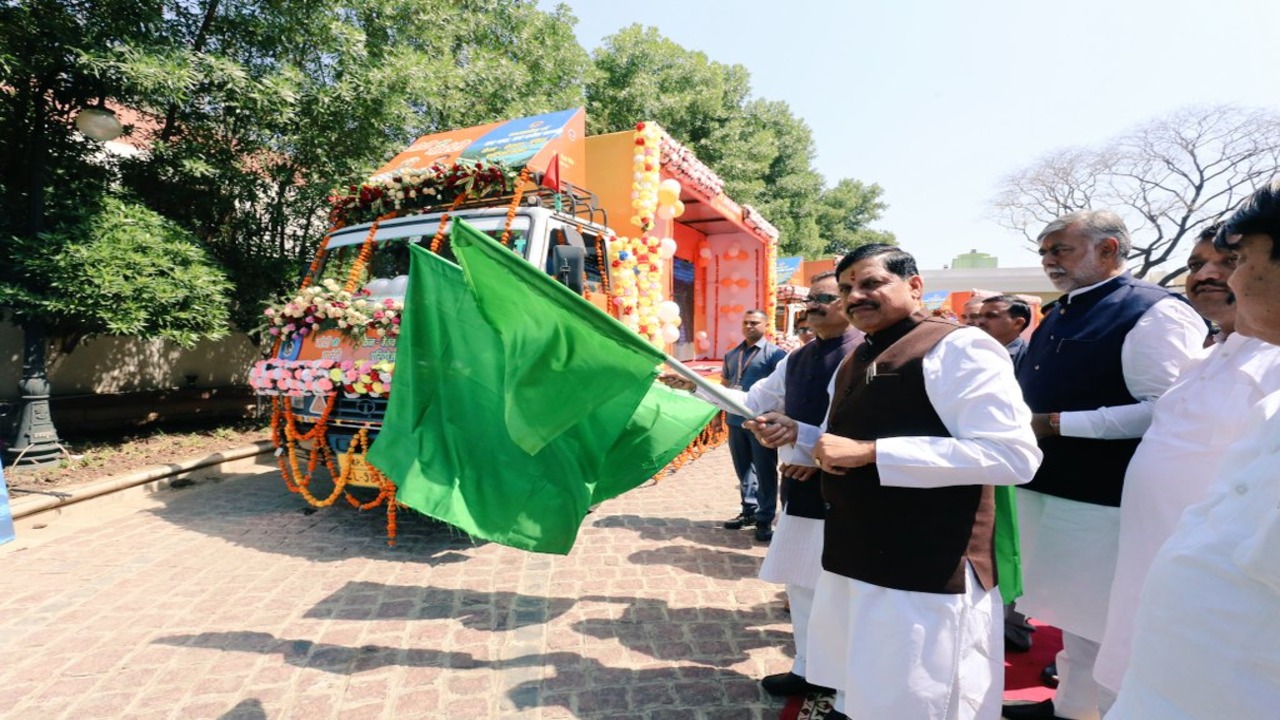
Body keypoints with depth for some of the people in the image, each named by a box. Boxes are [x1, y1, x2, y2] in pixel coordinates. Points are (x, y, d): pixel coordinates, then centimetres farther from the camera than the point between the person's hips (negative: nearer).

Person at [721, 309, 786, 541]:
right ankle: (749, 510, 28)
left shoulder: (774, 353, -6)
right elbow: (724, 384, 21)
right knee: (744, 468, 15)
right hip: (736, 419, 6)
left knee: (765, 471, 3)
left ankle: (765, 519, 13)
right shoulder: (731, 354, 14)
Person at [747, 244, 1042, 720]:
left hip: (925, 571, -8)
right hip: (852, 560, 8)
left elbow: (1014, 454, -25)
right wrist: (798, 434, 2)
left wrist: (870, 451, -26)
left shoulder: (958, 347, -14)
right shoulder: (854, 364, 13)